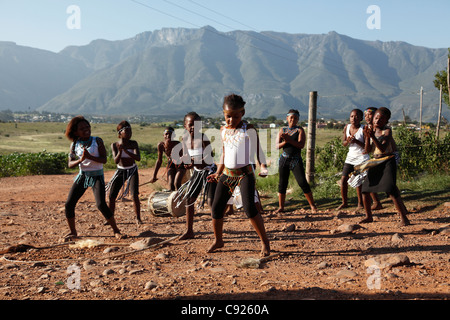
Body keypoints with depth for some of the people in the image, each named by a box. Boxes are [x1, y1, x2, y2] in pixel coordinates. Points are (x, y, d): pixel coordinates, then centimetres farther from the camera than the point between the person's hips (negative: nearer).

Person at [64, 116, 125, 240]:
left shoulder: (97, 141, -7)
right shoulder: (74, 145, 1)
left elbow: (104, 160, -12)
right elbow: (70, 164, -3)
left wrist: (89, 157, -27)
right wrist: (81, 159, -23)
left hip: (97, 176, -4)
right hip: (82, 176, 4)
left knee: (101, 204, -18)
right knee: (69, 204, -2)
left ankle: (116, 230, -2)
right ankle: (73, 232, 19)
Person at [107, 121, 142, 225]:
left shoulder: (133, 144, -11)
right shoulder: (114, 145, -8)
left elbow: (138, 158, -24)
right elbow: (116, 161, -15)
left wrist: (125, 150, -35)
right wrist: (120, 151, -33)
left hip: (132, 171, -1)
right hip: (120, 171, 2)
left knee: (135, 195, -14)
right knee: (112, 196, -1)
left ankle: (138, 218, -1)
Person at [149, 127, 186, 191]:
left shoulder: (178, 144, -30)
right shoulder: (161, 145, -19)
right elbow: (159, 161, -5)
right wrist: (154, 176, -2)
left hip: (181, 164, -3)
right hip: (171, 163, 3)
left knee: (177, 184, -19)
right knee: (171, 184, -9)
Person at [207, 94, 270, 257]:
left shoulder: (248, 130, -7)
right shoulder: (223, 130, 9)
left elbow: (257, 150, -2)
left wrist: (263, 167, -17)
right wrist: (217, 173, 20)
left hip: (245, 173, -5)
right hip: (227, 173, 6)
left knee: (249, 208, -18)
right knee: (216, 208, 5)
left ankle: (264, 242, -2)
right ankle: (218, 240, 26)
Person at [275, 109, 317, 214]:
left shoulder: (299, 130, 1)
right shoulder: (282, 130, 11)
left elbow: (301, 145, -14)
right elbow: (277, 146, 3)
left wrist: (289, 139, -23)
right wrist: (285, 142, -15)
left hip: (296, 160, -3)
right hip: (284, 159, 3)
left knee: (303, 183, -9)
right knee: (282, 184, 4)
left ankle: (312, 205, 3)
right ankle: (281, 207, 15)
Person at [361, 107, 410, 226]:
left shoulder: (387, 131, -11)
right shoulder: (372, 130, 7)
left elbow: (383, 148, -25)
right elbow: (368, 150, 0)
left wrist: (373, 137, -35)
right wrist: (367, 136, -14)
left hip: (388, 161, -7)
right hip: (376, 162, 7)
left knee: (390, 189, -20)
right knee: (365, 189, 5)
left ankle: (403, 217, -12)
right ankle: (369, 216, 21)